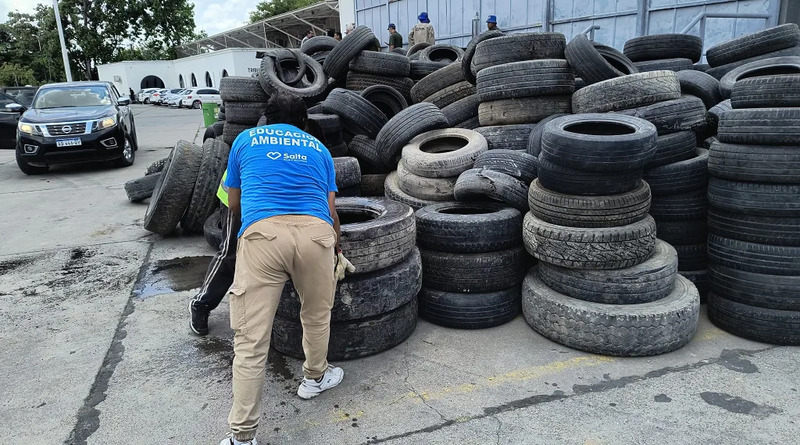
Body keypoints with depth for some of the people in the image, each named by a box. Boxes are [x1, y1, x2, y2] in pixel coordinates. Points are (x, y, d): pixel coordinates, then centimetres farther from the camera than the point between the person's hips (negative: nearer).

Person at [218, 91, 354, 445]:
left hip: (261, 233, -1)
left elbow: (234, 205, 33)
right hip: (315, 232, 2)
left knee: (250, 339, 4)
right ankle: (315, 378, 47)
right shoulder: (317, 147, 27)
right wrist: (337, 251, 43)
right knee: (316, 315, 26)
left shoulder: (245, 140, 26)